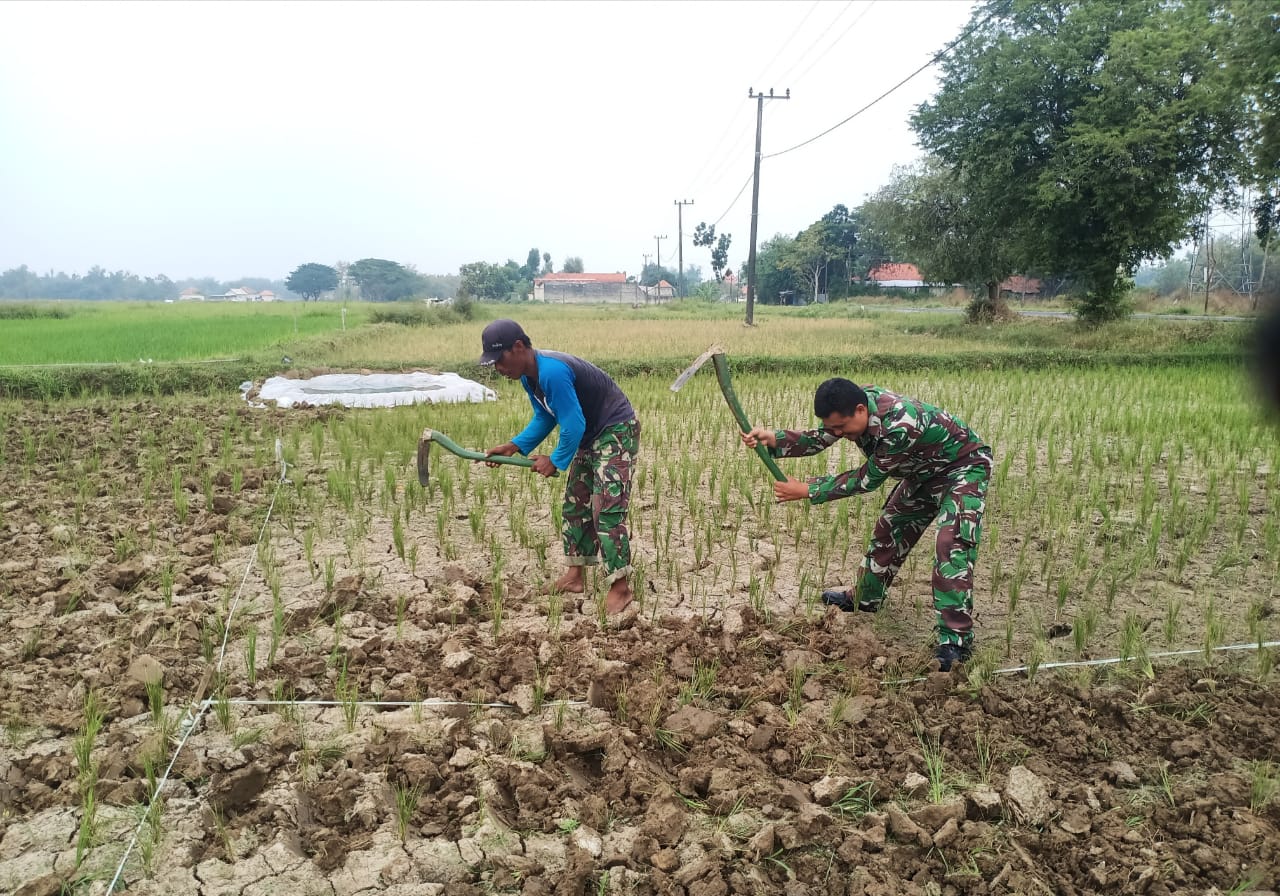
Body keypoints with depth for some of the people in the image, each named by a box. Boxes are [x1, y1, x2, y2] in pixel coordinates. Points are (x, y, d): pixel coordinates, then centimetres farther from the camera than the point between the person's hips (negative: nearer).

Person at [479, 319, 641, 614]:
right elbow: (544, 418, 12)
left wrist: (556, 461, -13)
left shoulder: (552, 372, -30)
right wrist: (515, 447, 0)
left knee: (607, 510, -14)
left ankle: (620, 587, -8)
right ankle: (575, 575, 21)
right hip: (591, 436, 10)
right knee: (575, 504, 13)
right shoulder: (529, 377, 1)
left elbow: (573, 425, -28)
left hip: (617, 431, -10)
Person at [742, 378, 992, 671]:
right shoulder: (854, 405, -18)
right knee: (890, 529, 15)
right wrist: (773, 439, -29)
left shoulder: (899, 424, -41)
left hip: (964, 466, -8)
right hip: (925, 471, 9)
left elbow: (868, 479, -30)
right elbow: (818, 439, -10)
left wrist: (806, 490, -28)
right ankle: (865, 598, 35)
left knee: (952, 543, -24)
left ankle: (956, 639, -19)